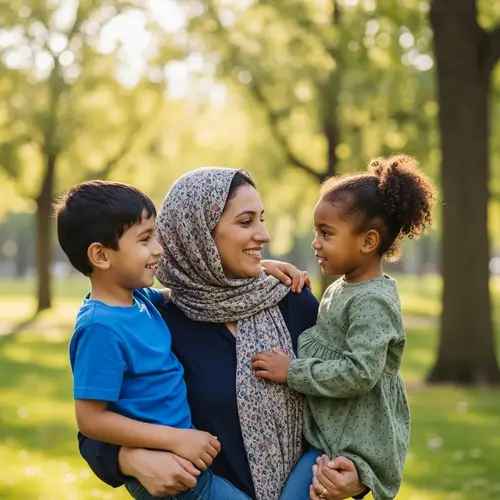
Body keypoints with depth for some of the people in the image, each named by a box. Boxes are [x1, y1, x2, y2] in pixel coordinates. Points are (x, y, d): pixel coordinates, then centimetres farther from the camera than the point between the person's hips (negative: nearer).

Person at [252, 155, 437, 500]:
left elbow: (360, 372, -25)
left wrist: (292, 371, -19)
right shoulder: (338, 290, 11)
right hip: (327, 432, 9)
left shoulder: (372, 302, -17)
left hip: (354, 443, -9)